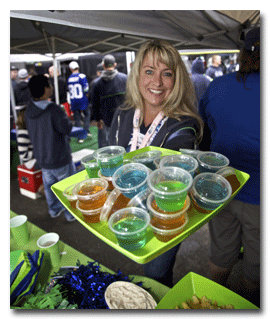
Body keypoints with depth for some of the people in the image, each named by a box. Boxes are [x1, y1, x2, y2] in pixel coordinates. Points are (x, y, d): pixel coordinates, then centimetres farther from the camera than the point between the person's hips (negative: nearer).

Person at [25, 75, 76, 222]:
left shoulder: (29, 110, -2)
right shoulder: (53, 109, -26)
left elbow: (30, 133, 8)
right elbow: (66, 128, -18)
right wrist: (64, 115, -3)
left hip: (41, 157, 7)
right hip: (59, 157, -7)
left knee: (49, 184, 23)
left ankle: (54, 210, 41)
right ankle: (71, 213, 26)